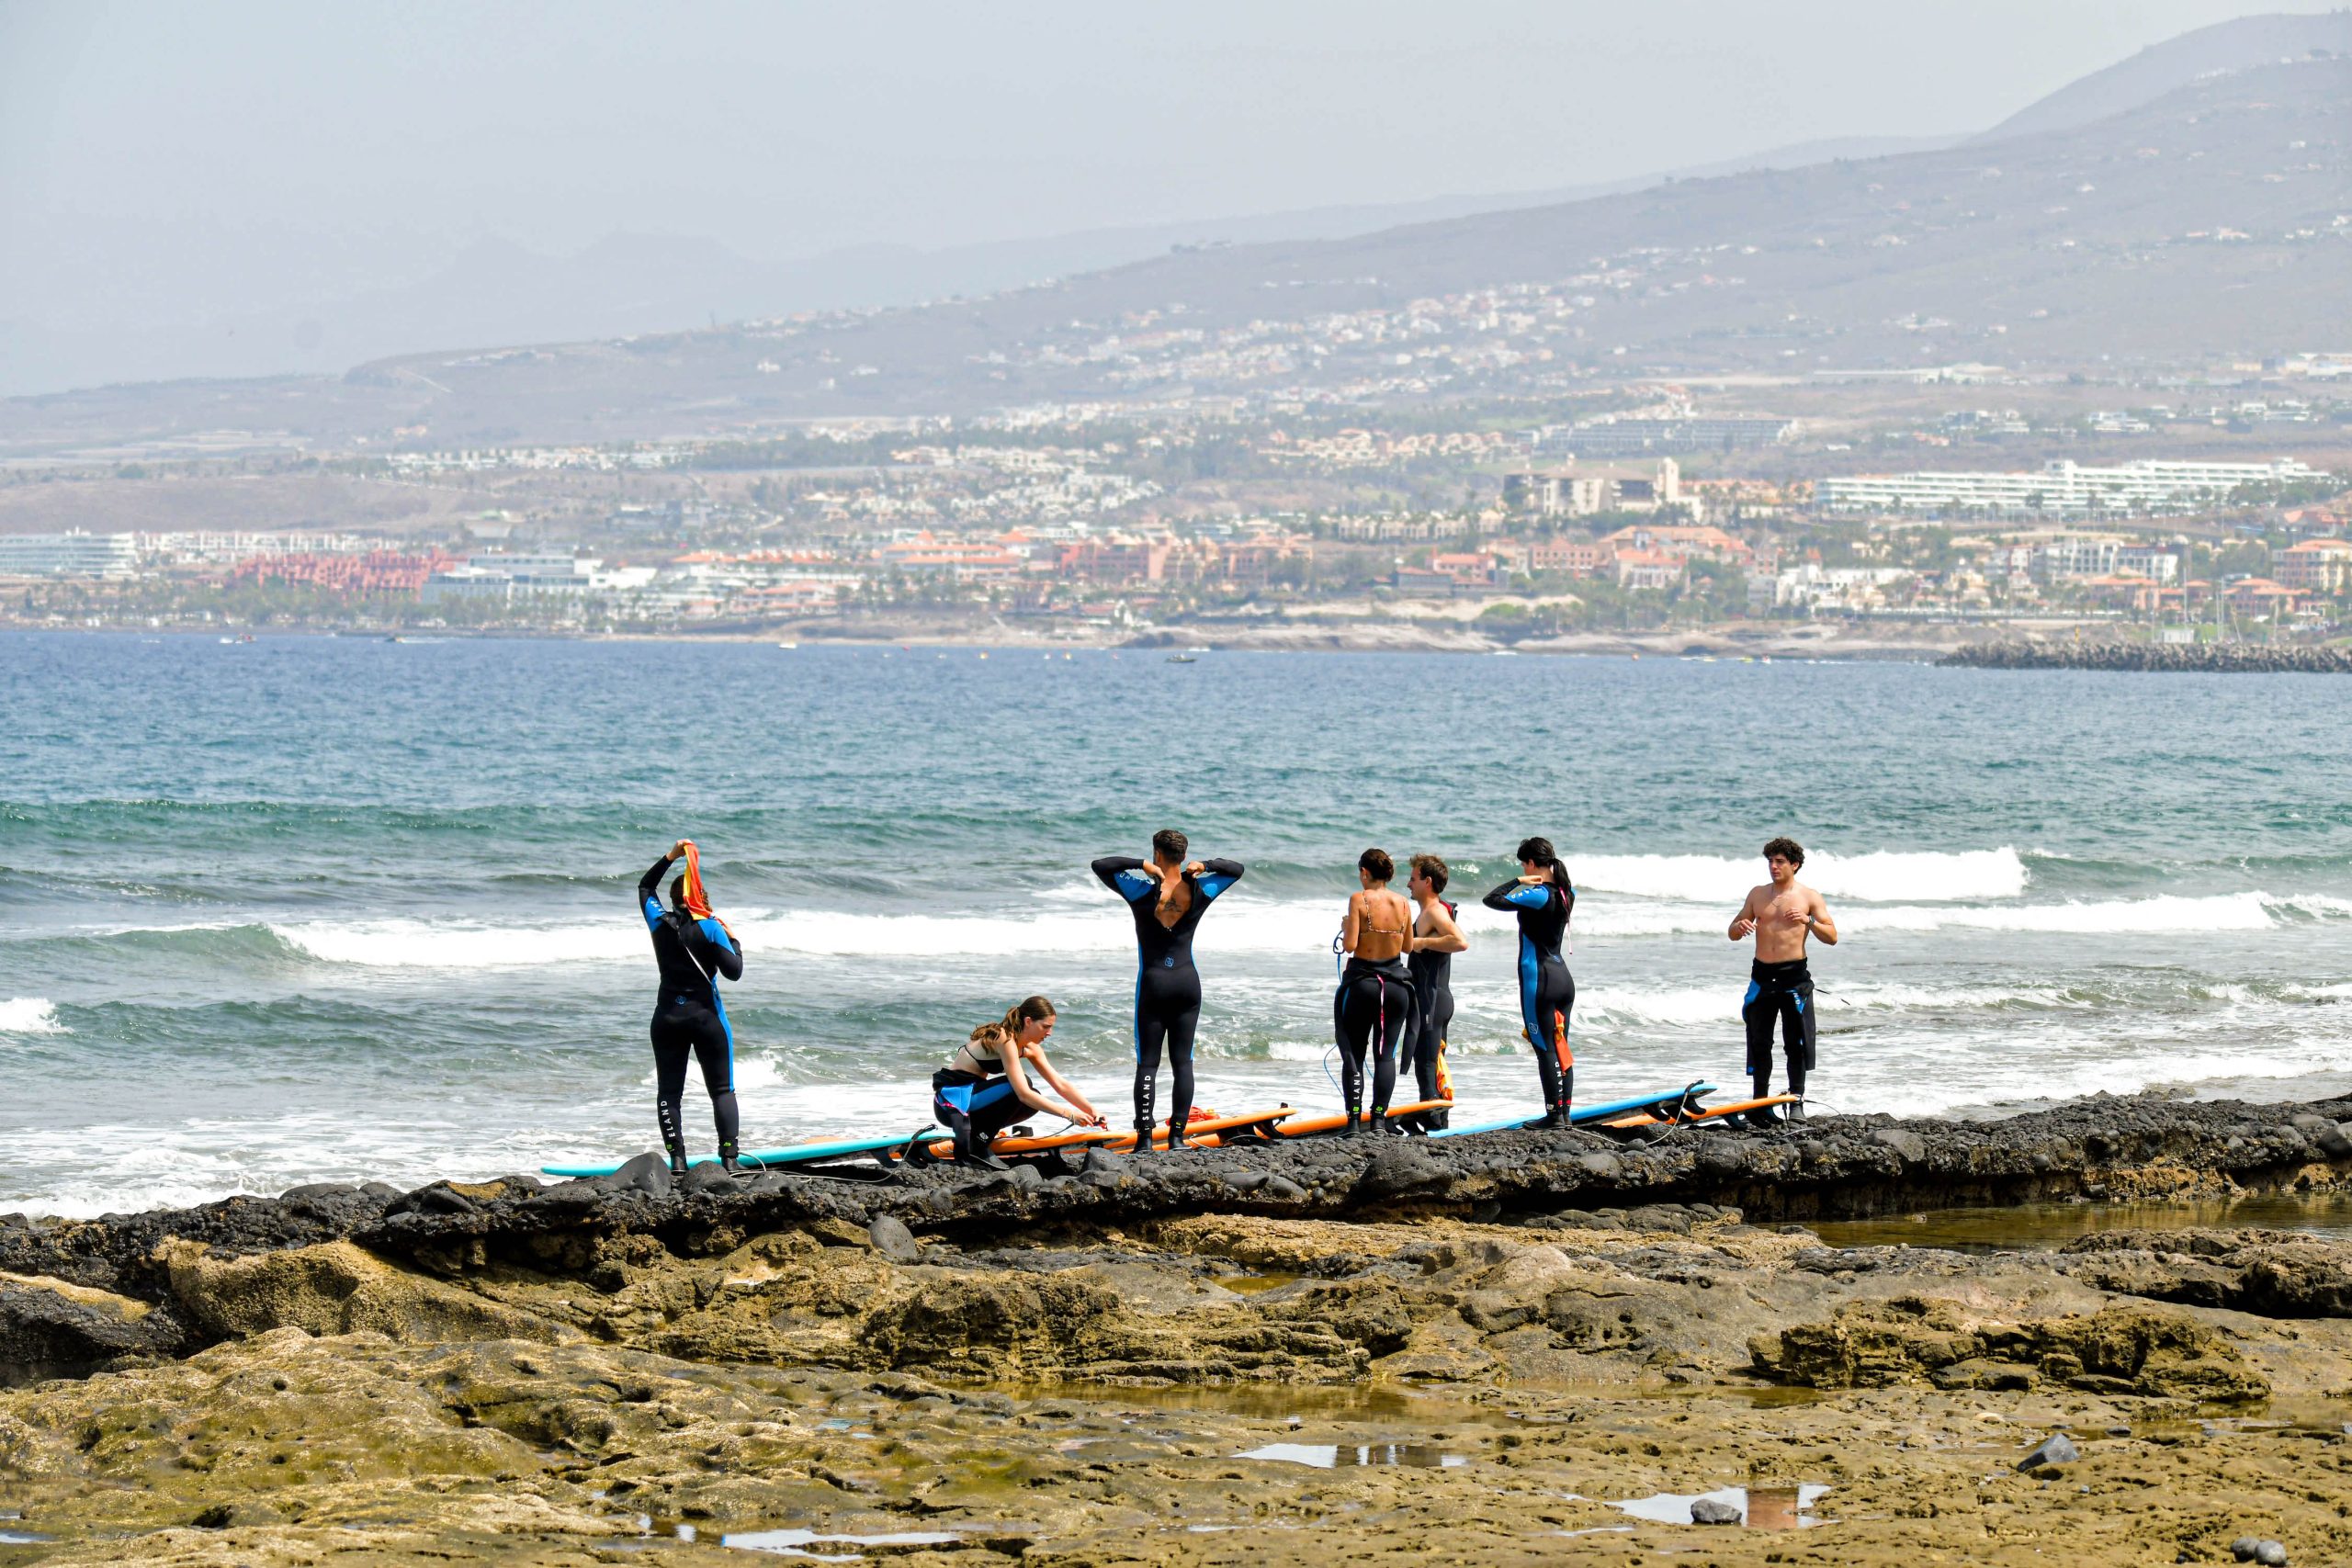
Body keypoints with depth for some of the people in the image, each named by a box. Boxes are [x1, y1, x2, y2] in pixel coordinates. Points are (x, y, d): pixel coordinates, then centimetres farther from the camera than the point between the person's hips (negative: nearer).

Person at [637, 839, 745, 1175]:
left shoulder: (659, 922, 2)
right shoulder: (710, 928, -9)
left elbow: (645, 886, 22)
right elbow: (734, 971, -13)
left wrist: (670, 857, 20)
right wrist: (732, 939, 2)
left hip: (667, 1017, 2)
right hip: (706, 1016, -2)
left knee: (668, 1091, 7)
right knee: (722, 1090, 4)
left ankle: (677, 1160, -1)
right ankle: (730, 1158, -6)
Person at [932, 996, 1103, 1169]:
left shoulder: (1029, 1048, 7)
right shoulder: (1004, 1039, -22)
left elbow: (1060, 1084, 8)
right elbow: (1023, 1094, -29)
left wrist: (1091, 1111, -4)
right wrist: (1069, 1114, -29)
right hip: (950, 1100, -9)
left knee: (1035, 1100, 3)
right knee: (1021, 1086, -24)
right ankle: (978, 1146, -18)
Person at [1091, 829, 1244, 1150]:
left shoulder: (1144, 892, -12)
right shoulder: (1199, 892, -3)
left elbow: (1100, 865, -10)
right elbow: (1236, 869, 13)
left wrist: (1141, 865, -14)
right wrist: (1205, 866, -4)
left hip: (1153, 982, -3)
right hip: (1188, 982, 3)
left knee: (1148, 1063, 1)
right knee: (1183, 1061, 7)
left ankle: (1145, 1137, -4)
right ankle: (1177, 1135, 4)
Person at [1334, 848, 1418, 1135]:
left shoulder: (1359, 899, -10)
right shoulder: (1403, 904, 2)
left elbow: (1349, 945, -15)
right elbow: (1409, 947, 11)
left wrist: (1346, 927, 4)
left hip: (1362, 981, -3)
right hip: (1396, 983, 3)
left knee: (1353, 1054, 5)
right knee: (1385, 1054, 6)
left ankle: (1353, 1119, 0)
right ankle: (1379, 1118, 0)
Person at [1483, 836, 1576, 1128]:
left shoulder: (1538, 895, -17)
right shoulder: (1567, 893, 6)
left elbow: (1492, 900, -20)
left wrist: (1518, 881, -7)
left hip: (1539, 979, -8)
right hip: (1564, 977, 8)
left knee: (1545, 1049, -4)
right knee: (1560, 1047, 13)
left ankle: (1554, 1114, -3)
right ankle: (1564, 1112, 16)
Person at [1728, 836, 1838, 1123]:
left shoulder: (1808, 896, 1)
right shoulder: (1757, 894, 12)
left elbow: (1832, 937, -3)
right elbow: (1732, 934, 15)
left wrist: (1809, 921, -21)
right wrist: (1740, 927, -9)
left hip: (1794, 976, -4)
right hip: (1762, 975, 4)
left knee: (1796, 1043, -4)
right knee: (1759, 1042, 6)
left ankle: (1797, 1103, 2)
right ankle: (1760, 1104, 14)